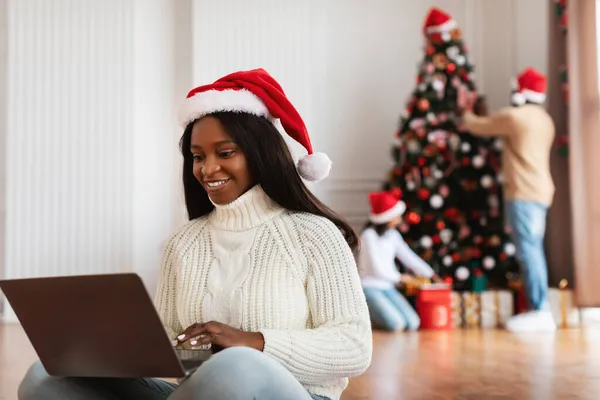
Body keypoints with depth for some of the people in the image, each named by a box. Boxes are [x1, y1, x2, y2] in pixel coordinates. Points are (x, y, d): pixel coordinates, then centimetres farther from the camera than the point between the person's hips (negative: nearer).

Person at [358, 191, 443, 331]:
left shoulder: (393, 235, 9)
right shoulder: (369, 235, -14)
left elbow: (409, 257, 13)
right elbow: (376, 268, -14)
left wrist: (433, 276, 9)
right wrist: (400, 278, 0)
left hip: (388, 287, 7)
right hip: (369, 287, -7)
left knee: (413, 324, -12)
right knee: (396, 324, -25)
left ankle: (377, 312, 10)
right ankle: (367, 314, 2)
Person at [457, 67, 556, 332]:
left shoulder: (514, 116, -8)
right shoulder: (545, 120, 19)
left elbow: (478, 127, 4)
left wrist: (465, 110, 25)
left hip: (523, 193, -9)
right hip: (540, 191, 9)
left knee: (528, 250, -13)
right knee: (533, 250, 10)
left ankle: (540, 311, -17)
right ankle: (538, 309, 11)